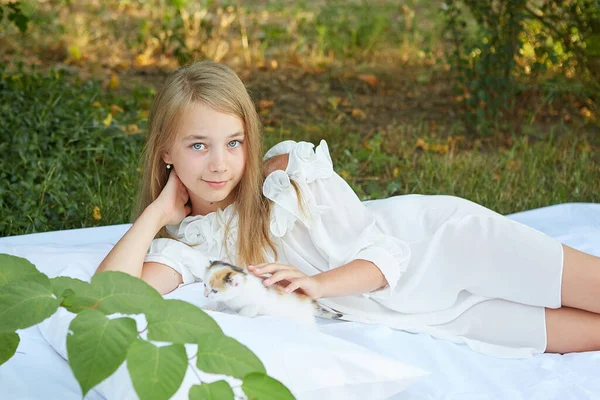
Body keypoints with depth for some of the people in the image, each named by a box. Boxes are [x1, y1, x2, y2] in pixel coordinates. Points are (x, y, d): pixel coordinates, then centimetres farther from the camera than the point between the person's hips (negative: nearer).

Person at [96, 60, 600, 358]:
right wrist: (159, 210, -13)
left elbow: (388, 250, -10)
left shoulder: (290, 167, -11)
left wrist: (318, 283, -27)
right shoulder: (190, 242, -4)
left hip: (435, 236, -1)